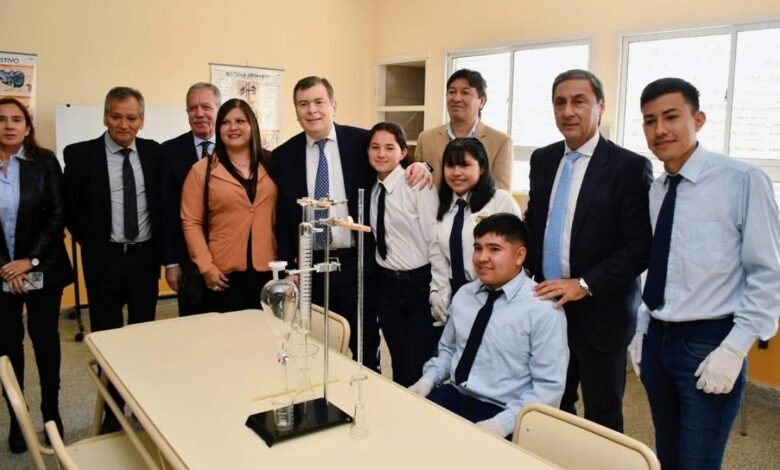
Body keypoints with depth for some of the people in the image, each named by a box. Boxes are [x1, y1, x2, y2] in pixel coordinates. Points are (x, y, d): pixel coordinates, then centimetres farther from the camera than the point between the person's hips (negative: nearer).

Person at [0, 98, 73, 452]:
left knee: (45, 339, 8)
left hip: (42, 270, -1)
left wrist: (30, 260, -12)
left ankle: (51, 412, 22)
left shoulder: (45, 162, -2)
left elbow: (57, 216, -5)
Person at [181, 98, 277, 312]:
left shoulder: (270, 164, 7)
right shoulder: (202, 170, 2)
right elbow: (191, 222, 1)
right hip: (225, 275, -1)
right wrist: (206, 267, -6)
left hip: (268, 271, 2)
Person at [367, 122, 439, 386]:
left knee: (419, 367, -3)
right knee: (398, 364, 14)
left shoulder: (417, 184, -12)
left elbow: (434, 237, -14)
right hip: (386, 284, 6)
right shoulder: (373, 190, 6)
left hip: (420, 283, -5)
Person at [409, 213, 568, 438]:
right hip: (453, 395, 5)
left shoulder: (543, 309, -11)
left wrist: (502, 424, -21)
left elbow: (549, 387, -11)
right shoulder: (463, 295, 7)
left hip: (499, 412, -5)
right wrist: (428, 379, 0)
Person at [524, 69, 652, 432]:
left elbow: (642, 245, -14)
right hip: (547, 303, 5)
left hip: (599, 312, -5)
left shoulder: (630, 167, -11)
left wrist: (586, 285, -20)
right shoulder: (542, 159, 8)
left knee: (602, 418, 12)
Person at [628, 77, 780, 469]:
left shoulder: (742, 181, -14)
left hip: (709, 344, -6)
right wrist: (641, 328, 12)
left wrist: (734, 348, -17)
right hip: (657, 340, 6)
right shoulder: (654, 191, 5)